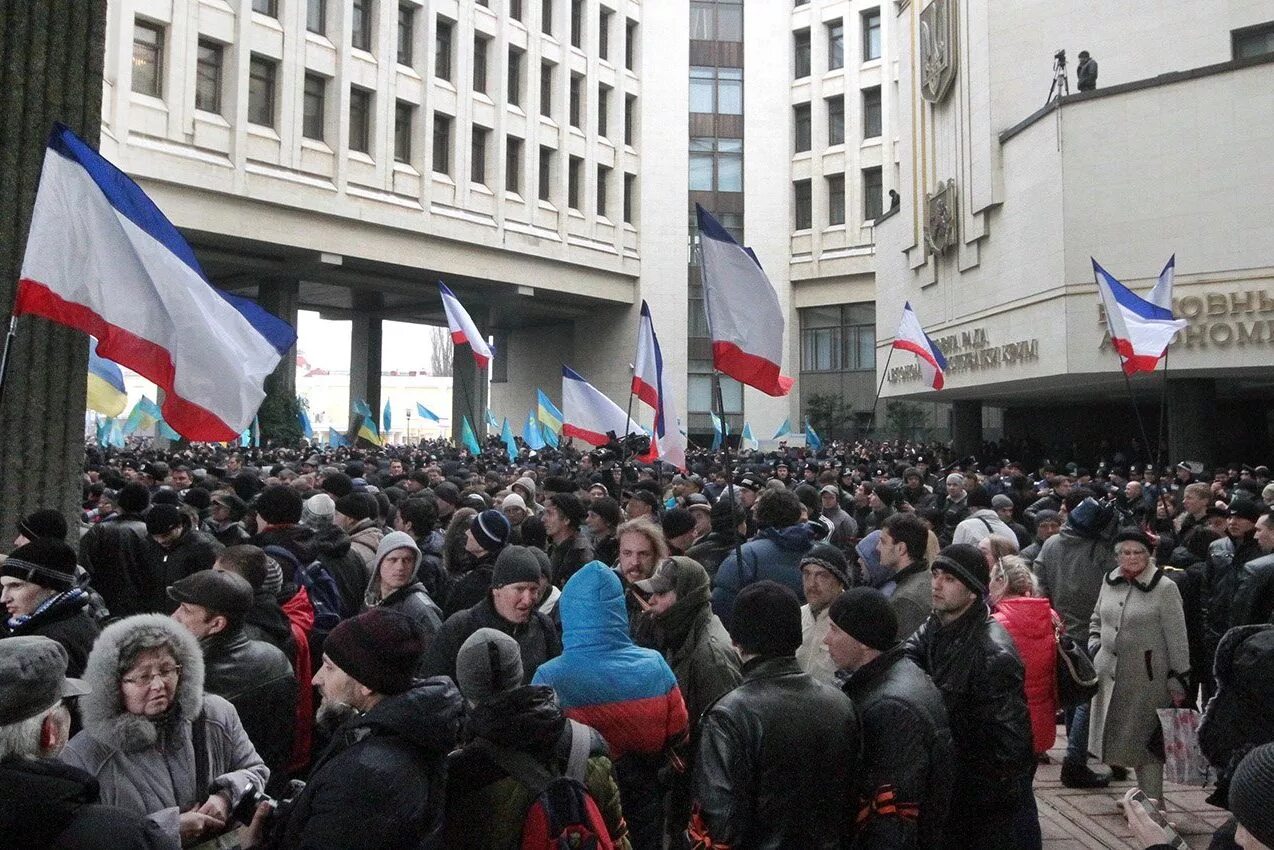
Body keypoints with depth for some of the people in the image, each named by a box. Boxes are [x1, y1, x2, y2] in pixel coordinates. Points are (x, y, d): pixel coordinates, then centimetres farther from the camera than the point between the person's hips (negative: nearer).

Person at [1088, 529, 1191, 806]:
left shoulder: (1164, 588, -10)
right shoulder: (1110, 581, 5)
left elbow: (1177, 639, -9)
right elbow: (1096, 619, 21)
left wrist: (1178, 682, -10)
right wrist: (1095, 647, 7)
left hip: (1147, 676, -5)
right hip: (1110, 673, 5)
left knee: (1146, 740, 3)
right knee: (1117, 735, 12)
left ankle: (1151, 802, 15)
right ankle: (1143, 793, 28)